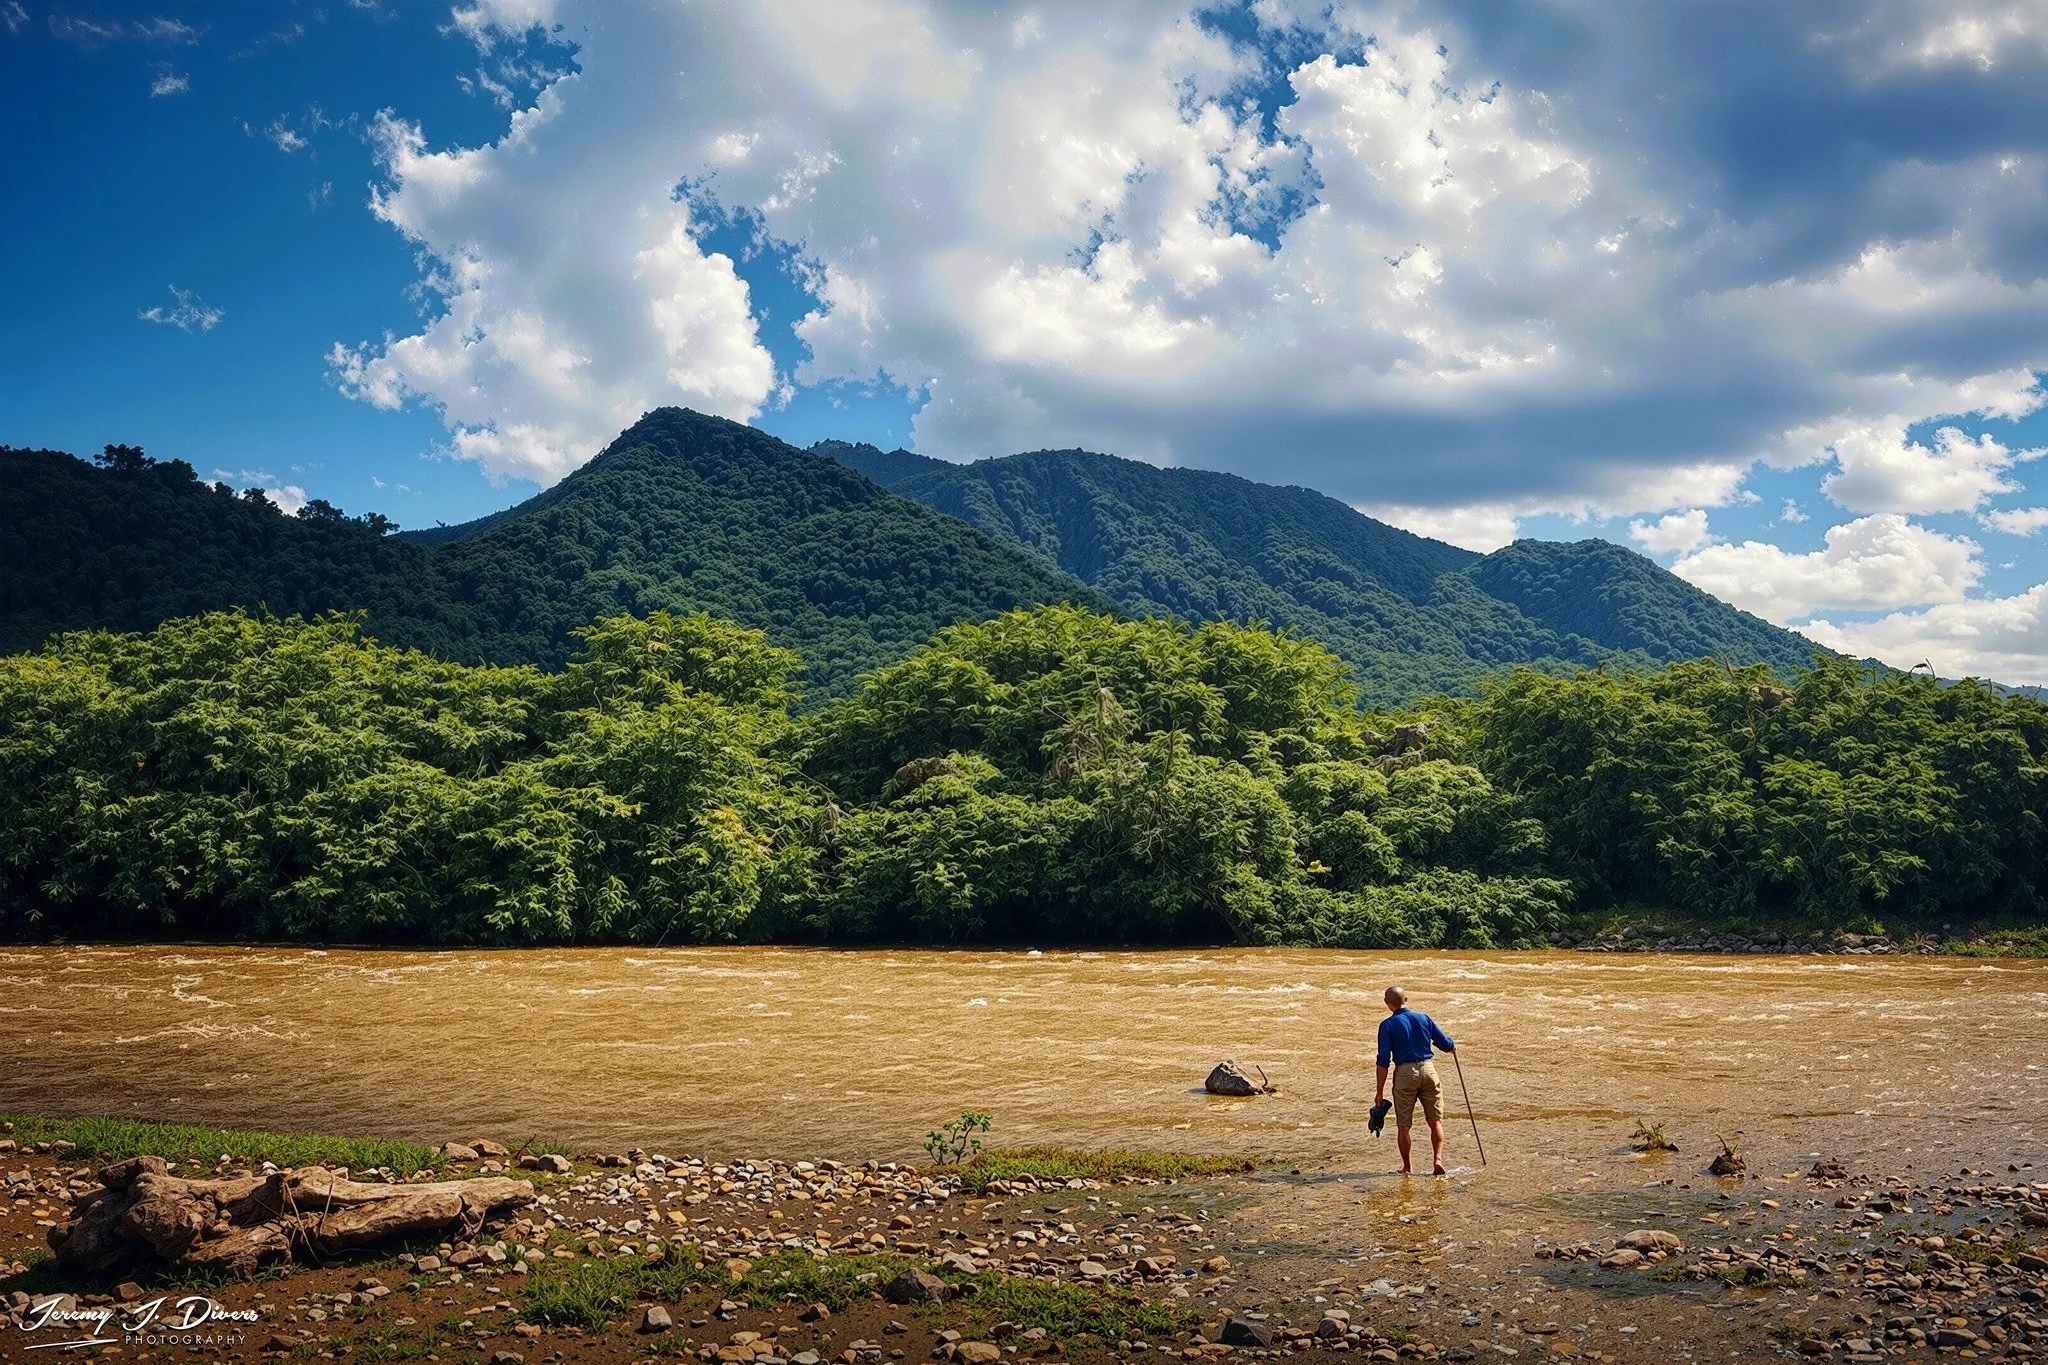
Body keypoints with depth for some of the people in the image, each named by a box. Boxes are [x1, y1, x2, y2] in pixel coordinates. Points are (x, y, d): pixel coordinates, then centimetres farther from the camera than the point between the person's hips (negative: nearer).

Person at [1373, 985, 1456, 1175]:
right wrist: (1453, 1046, 35)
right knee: (1435, 1121, 14)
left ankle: (1407, 1167, 15)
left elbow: (1383, 1061, -8)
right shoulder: (1424, 1018, 5)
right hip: (1427, 1069, 2)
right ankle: (1437, 1159, 2)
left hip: (1404, 1072, -2)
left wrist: (1380, 1091, -3)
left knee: (1403, 1125, 9)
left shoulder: (1387, 1025, -4)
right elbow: (1447, 1045, 10)